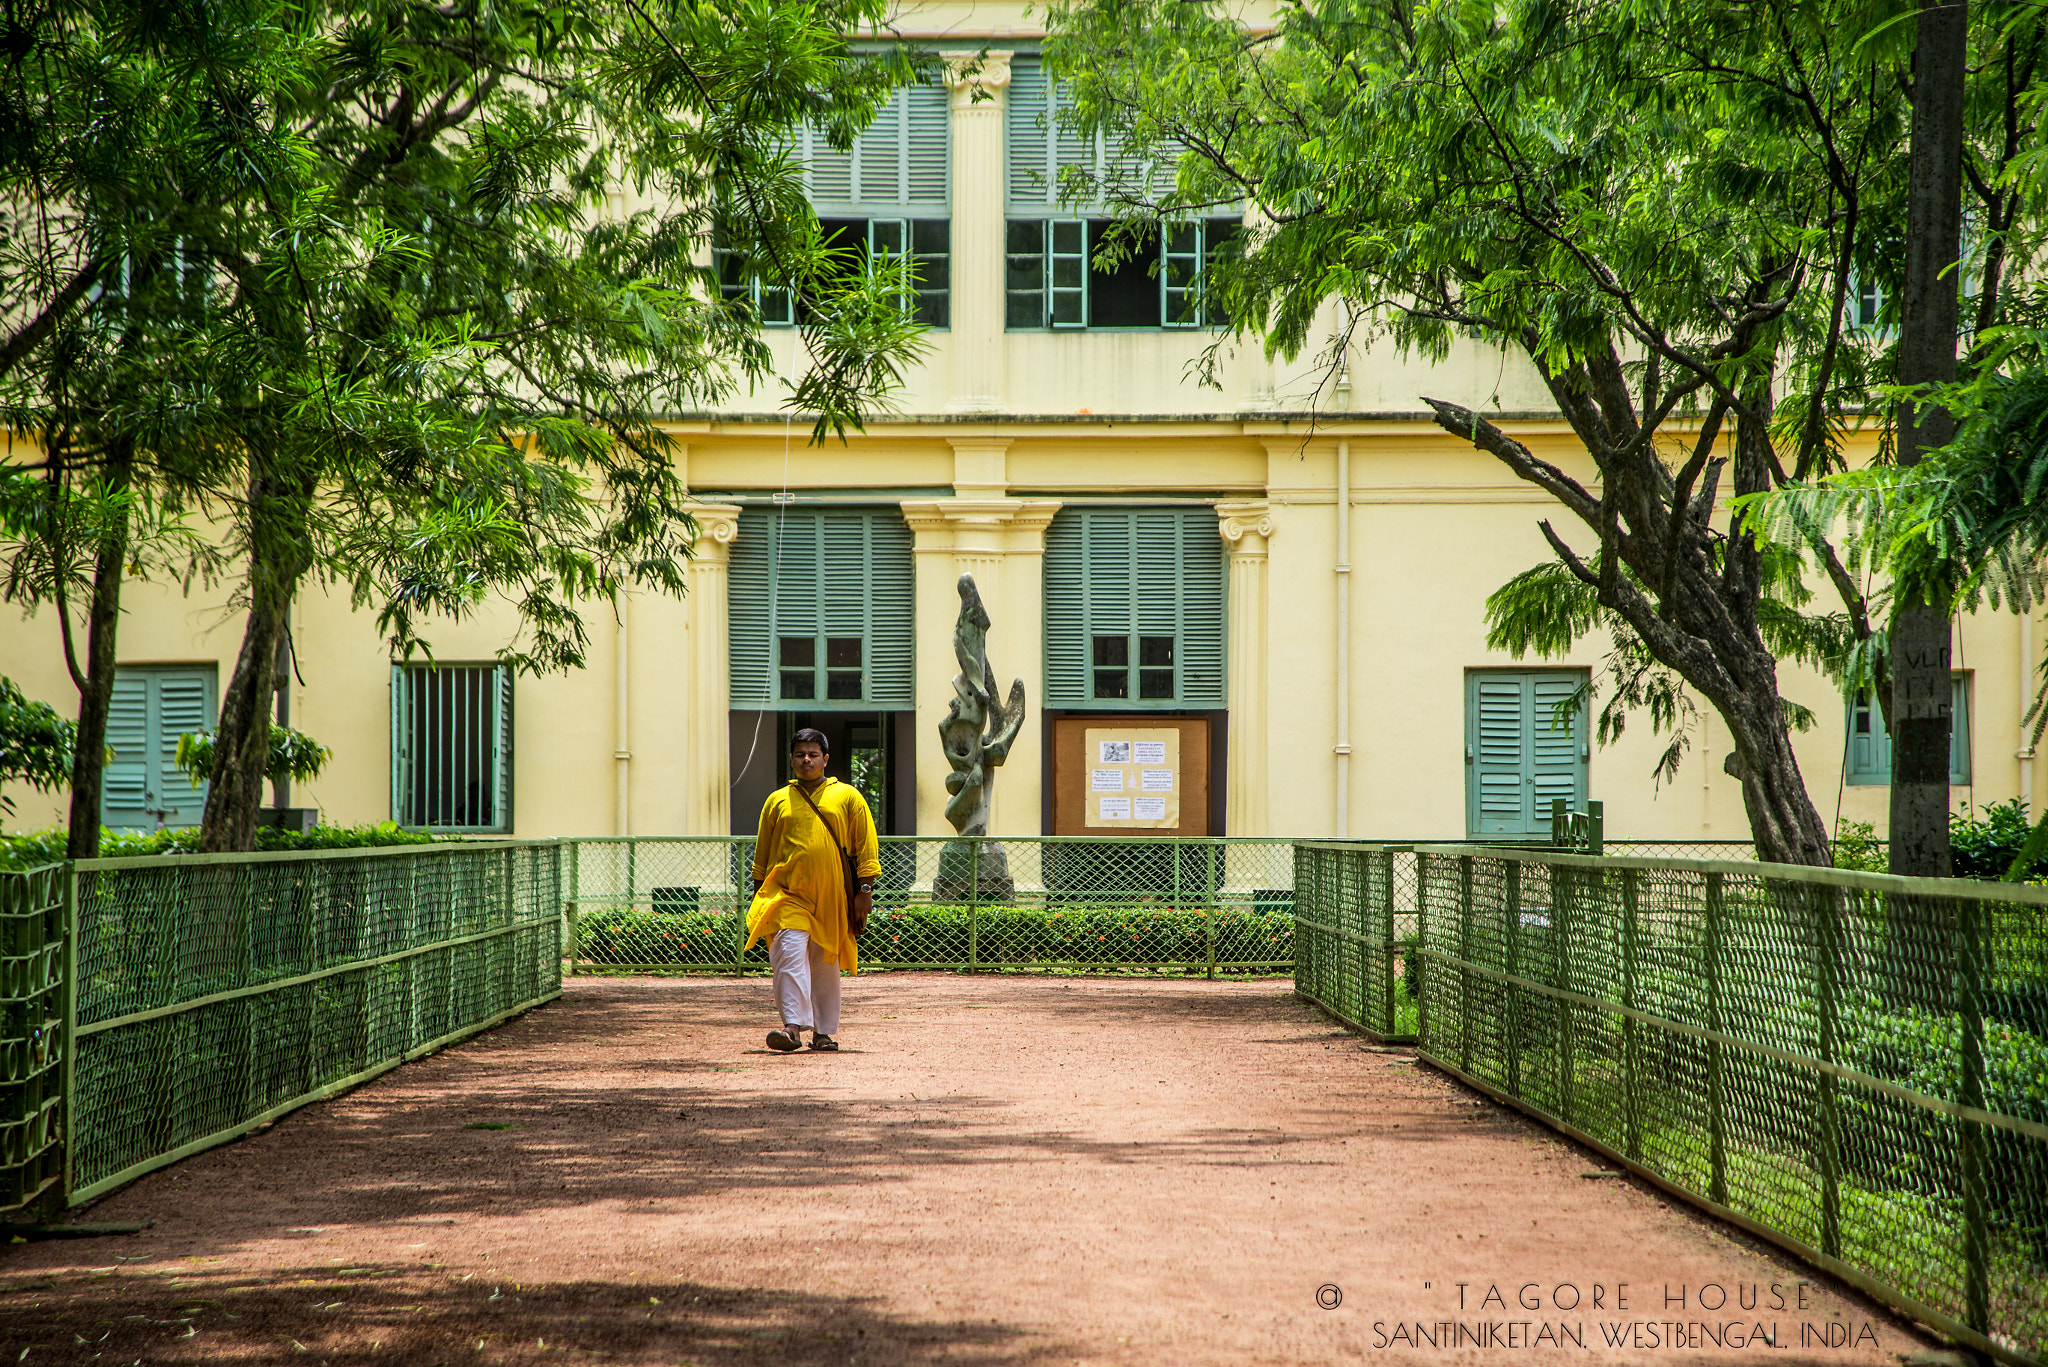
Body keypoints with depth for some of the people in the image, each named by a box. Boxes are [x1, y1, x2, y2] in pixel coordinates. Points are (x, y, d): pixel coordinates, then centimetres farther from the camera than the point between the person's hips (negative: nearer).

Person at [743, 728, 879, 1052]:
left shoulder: (847, 797, 8)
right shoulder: (777, 801, 11)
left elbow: (865, 846, 6)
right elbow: (761, 854, 17)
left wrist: (864, 891, -2)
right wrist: (758, 896, 14)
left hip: (831, 897, 0)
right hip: (787, 893, 0)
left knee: (826, 964, 7)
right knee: (790, 952, -18)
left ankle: (823, 1031, 17)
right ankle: (793, 1026, -23)